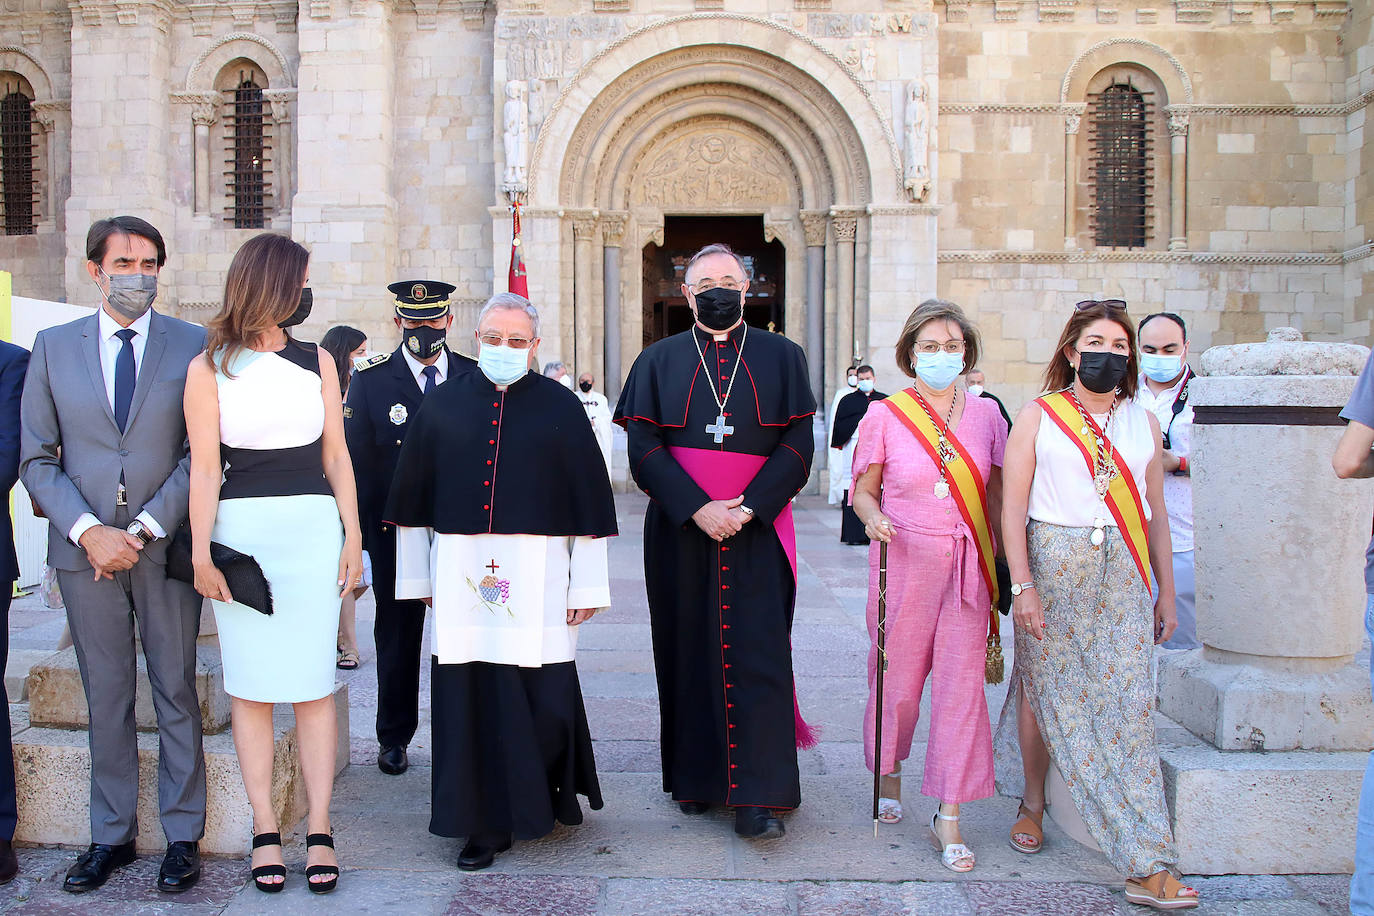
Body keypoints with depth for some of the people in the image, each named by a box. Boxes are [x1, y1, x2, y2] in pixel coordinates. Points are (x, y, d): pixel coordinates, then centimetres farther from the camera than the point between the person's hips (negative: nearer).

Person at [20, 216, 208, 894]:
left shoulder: (193, 347, 1)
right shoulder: (53, 347, 7)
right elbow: (37, 458, 4)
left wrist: (143, 530, -11)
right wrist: (88, 531, -10)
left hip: (166, 546, -1)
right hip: (84, 551, 2)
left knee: (176, 693, 6)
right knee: (106, 699, 11)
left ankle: (182, 837, 17)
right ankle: (111, 836, 24)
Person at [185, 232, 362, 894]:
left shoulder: (317, 360, 10)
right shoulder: (209, 368, 2)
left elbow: (336, 456, 11)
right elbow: (204, 468, -1)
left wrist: (352, 535, 6)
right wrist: (201, 553, -5)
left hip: (313, 529, 2)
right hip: (240, 533, -2)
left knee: (314, 684, 1)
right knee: (250, 687, 2)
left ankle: (319, 830, 7)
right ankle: (265, 831, 12)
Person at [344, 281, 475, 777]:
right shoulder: (371, 378, 1)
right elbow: (356, 461, 0)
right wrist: (361, 533, -6)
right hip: (396, 531, 0)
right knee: (397, 637, 11)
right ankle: (394, 737, 26)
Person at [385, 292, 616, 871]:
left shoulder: (561, 409, 4)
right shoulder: (441, 407, 8)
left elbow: (587, 500, 3)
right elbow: (414, 496, 12)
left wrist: (587, 586, 0)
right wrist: (418, 576, 10)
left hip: (536, 576, -1)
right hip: (460, 576, 2)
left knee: (543, 698, 1)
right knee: (469, 700, 3)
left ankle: (551, 795, 28)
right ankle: (487, 823, 15)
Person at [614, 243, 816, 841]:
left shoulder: (782, 357, 7)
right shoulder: (659, 361, 8)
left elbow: (798, 445, 0)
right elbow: (643, 449, -1)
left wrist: (747, 508, -13)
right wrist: (697, 508, -14)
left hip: (757, 531, -1)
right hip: (680, 533, 1)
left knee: (757, 656, -4)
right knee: (687, 653, 5)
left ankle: (758, 797, -1)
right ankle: (695, 779, 18)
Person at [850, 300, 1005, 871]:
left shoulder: (985, 416, 6)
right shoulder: (884, 416, -1)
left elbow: (996, 496, 11)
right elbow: (863, 489, 4)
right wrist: (873, 516, -17)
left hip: (966, 567, 2)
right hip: (903, 562, -1)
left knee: (961, 683, -2)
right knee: (897, 677, 8)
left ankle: (949, 818, 6)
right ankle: (888, 774, 37)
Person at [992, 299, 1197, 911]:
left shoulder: (1142, 422, 12)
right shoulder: (1039, 415, 2)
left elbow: (1155, 512, 15)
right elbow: (1012, 504, -4)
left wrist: (1166, 592, 13)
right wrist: (1023, 584, -12)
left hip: (1124, 574, 2)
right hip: (1053, 566, -2)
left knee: (1128, 705, -4)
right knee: (1043, 690, 8)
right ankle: (1032, 804, 33)